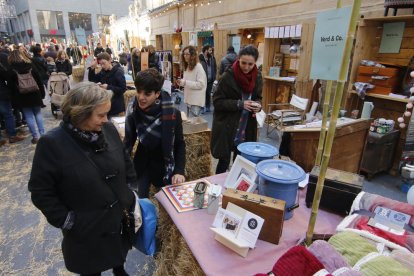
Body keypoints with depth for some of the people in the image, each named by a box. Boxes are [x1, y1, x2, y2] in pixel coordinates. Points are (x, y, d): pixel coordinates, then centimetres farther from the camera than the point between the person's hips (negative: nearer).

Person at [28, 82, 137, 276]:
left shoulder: (108, 130, -9)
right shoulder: (52, 143, -22)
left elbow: (125, 162, 4)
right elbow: (41, 192, -14)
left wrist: (131, 194, 4)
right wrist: (66, 221, -14)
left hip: (121, 218, 4)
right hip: (87, 231, -4)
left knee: (120, 255, 30)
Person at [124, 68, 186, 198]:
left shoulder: (173, 114, -20)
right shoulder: (133, 114, -12)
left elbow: (180, 144, -9)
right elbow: (128, 142, -2)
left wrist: (179, 171, -17)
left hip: (165, 166, -1)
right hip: (142, 165, 2)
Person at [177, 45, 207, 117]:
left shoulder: (198, 67, -12)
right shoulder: (187, 67, 12)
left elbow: (201, 84, -19)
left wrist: (185, 82, -22)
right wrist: (181, 82, -1)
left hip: (196, 100, -8)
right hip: (189, 99, 8)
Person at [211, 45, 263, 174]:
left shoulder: (257, 77, 2)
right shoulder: (228, 76, -14)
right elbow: (217, 101, -13)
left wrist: (258, 105, -8)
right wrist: (239, 104, -23)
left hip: (247, 129, 5)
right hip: (226, 127, -5)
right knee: (224, 161, 5)